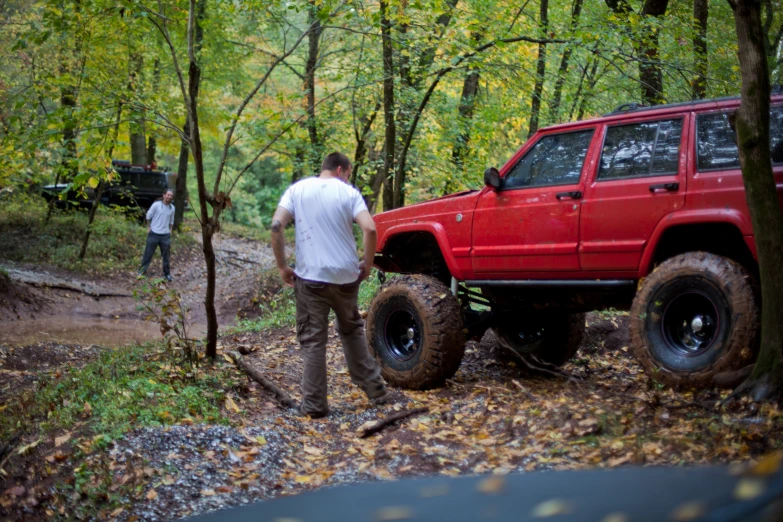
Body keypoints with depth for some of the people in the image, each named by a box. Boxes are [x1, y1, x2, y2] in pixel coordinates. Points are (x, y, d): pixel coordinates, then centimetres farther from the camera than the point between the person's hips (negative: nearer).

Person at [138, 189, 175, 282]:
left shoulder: (172, 208, 3)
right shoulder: (156, 205, -9)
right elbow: (149, 216, 0)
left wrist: (170, 230, 11)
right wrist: (149, 227, 1)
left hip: (165, 235, 3)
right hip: (154, 233, -3)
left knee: (166, 255, 8)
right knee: (148, 253, 5)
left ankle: (167, 273, 18)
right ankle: (142, 270, 17)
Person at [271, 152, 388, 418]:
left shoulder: (298, 189, 3)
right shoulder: (349, 192, 1)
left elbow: (276, 225, -8)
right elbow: (370, 229, -11)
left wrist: (282, 266, 0)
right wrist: (367, 264, 2)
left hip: (311, 277, -1)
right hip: (345, 275, 1)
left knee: (312, 341, 5)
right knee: (352, 331, 21)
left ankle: (314, 404, 5)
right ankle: (375, 388, 25)